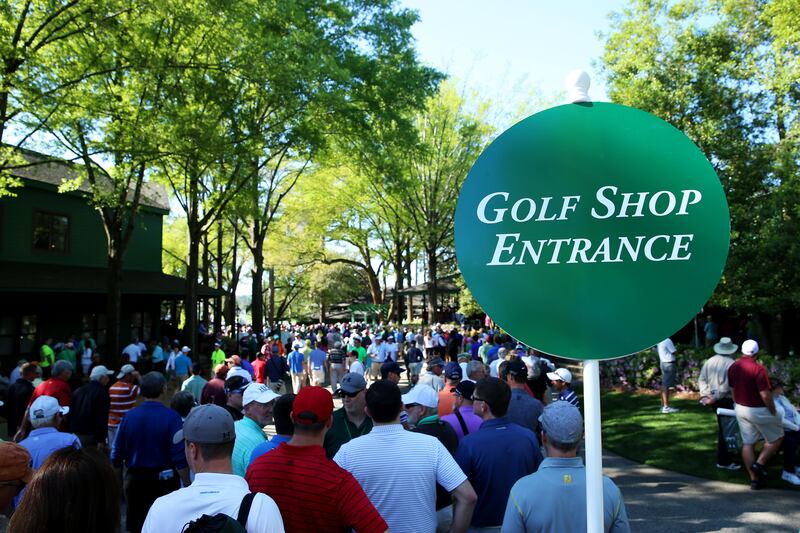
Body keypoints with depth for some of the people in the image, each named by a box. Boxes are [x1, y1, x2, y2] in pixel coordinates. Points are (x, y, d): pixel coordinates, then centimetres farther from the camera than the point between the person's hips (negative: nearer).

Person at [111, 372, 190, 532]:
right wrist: (187, 485, -10)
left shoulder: (129, 416, -4)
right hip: (164, 481, -3)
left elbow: (116, 454, 0)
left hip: (135, 479, 3)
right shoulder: (171, 417, -15)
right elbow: (180, 458, -18)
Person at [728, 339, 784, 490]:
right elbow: (765, 395, -22)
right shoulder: (758, 369, -22)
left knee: (747, 443, 11)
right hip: (758, 410, -7)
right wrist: (773, 412, -9)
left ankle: (754, 480, 16)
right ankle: (760, 463, 5)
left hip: (740, 409, 7)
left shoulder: (733, 368, 2)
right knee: (776, 438, 15)